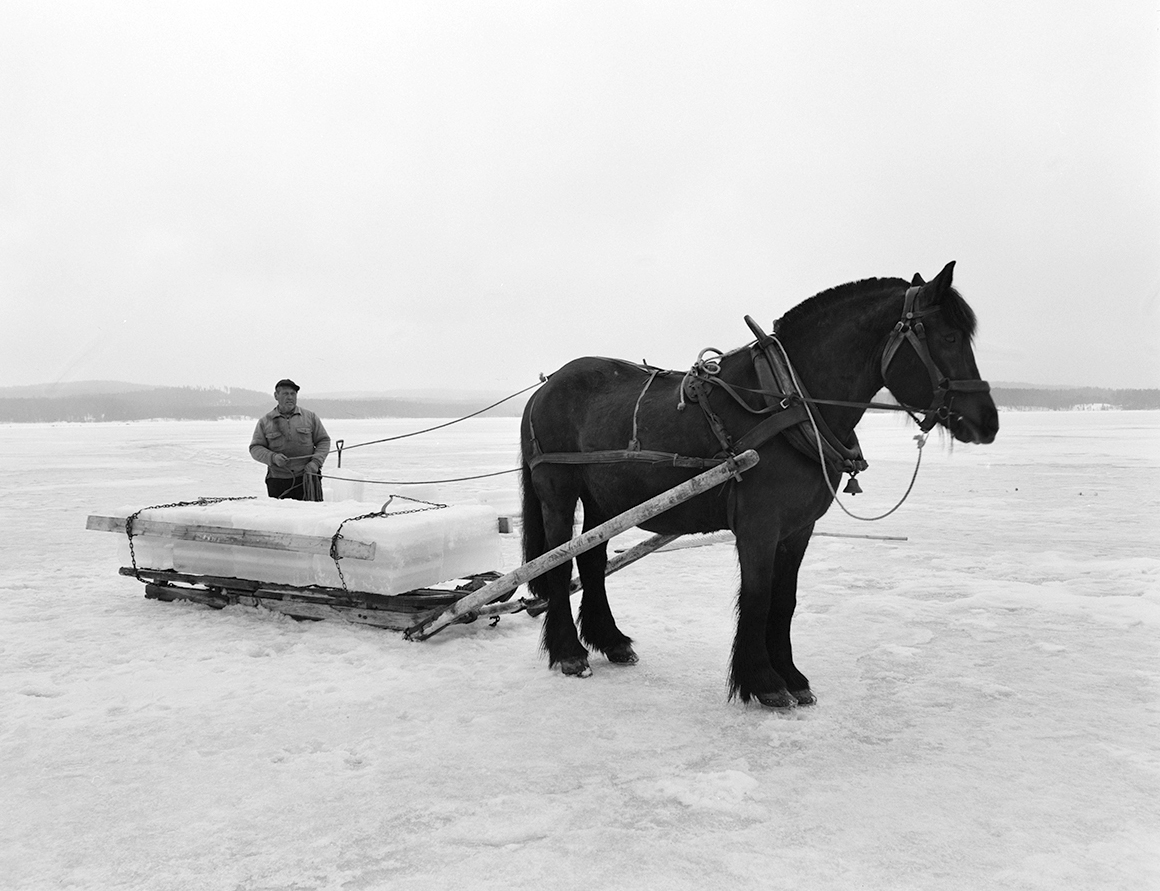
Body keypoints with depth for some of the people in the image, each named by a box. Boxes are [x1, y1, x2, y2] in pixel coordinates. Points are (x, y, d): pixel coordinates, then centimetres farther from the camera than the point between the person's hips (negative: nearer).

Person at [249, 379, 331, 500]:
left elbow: (324, 441, 11)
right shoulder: (265, 421, 9)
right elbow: (255, 448, 7)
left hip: (307, 478, 0)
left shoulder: (310, 416, 9)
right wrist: (273, 457, -13)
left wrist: (315, 462, -5)